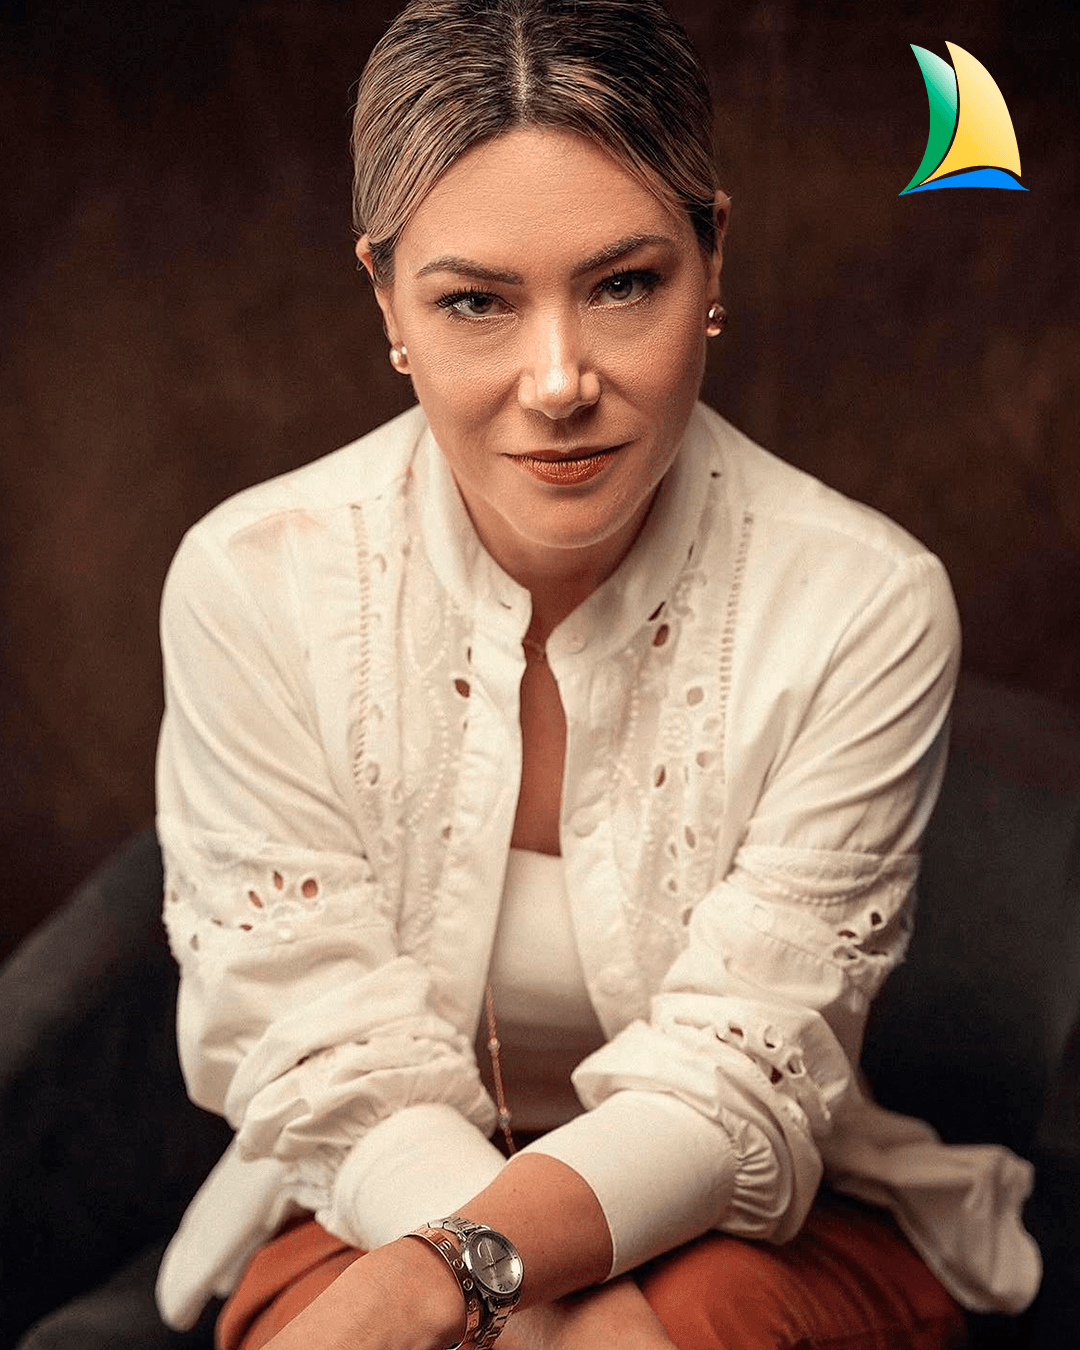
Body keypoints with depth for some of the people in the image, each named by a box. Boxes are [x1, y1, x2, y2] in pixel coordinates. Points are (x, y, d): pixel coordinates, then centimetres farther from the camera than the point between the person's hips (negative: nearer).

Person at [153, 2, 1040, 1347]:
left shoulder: (863, 608, -17)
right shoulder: (249, 583, -14)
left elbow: (734, 1082, -17)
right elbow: (337, 1067, -13)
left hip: (756, 1230, 0)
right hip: (367, 1209, 1)